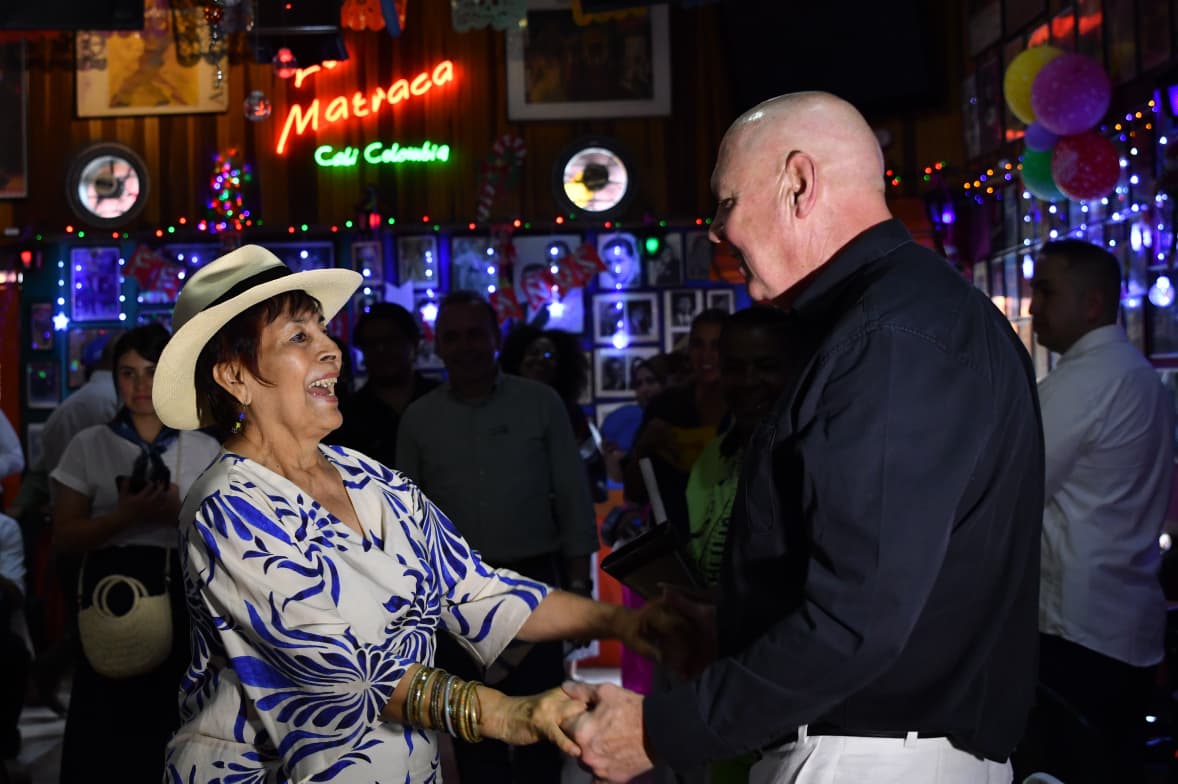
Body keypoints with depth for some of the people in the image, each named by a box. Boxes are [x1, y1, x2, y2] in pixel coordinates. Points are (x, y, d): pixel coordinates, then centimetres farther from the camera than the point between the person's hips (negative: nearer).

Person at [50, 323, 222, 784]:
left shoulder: (205, 450, 7)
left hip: (182, 597, 1)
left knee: (175, 725, -3)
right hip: (112, 593, -1)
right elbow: (65, 538, 0)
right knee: (105, 729, -6)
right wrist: (126, 515, -16)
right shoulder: (89, 446, 5)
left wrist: (181, 513, -10)